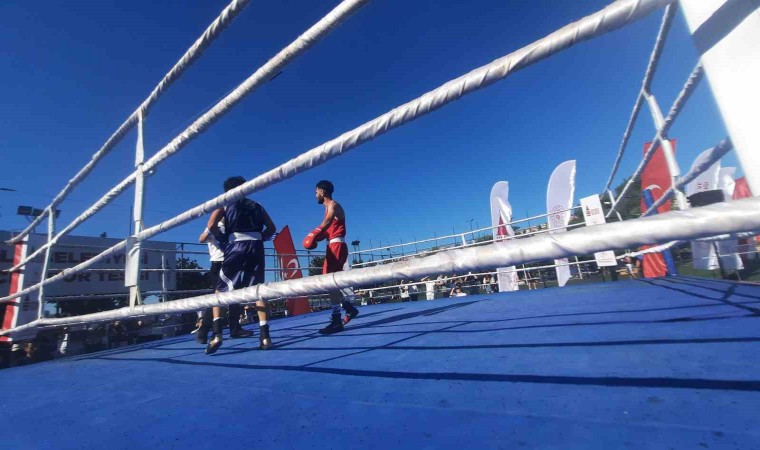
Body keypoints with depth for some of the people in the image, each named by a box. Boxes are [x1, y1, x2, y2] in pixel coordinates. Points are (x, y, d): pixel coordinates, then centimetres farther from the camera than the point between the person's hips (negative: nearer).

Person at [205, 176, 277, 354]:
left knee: (220, 290, 11)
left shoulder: (225, 204, 13)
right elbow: (271, 228, 15)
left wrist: (223, 239, 11)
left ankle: (217, 334, -1)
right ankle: (265, 336, -1)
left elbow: (211, 225, -3)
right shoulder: (256, 206, 21)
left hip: (235, 248, -2)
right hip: (256, 248, 3)